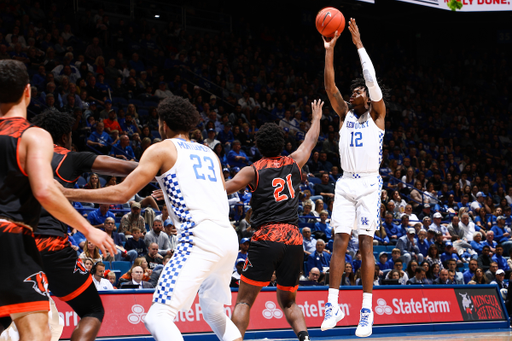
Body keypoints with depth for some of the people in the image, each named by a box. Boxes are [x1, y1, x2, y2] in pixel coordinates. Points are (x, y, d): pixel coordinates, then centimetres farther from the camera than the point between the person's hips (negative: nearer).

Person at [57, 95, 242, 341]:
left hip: (199, 238, -8)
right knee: (213, 312, 28)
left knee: (158, 316, -11)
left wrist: (67, 193, 3)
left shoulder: (162, 149, 6)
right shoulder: (208, 152, 25)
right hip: (229, 237, 8)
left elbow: (122, 193, -3)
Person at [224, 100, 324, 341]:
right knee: (288, 301, 19)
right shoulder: (294, 163, 15)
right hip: (294, 240, 4)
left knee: (244, 301, 1)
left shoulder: (253, 171, 4)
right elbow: (311, 140, 34)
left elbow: (221, 190, -6)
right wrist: (316, 118, 53)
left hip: (266, 239, -4)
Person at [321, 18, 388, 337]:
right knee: (340, 242, -3)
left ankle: (367, 311, -3)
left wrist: (359, 44, -11)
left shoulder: (377, 113, 4)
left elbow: (373, 80, -11)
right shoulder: (345, 113, 14)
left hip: (368, 184, -4)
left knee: (366, 244, -5)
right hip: (345, 183, 4)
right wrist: (329, 49, -6)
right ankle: (333, 305, -1)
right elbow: (330, 85, 1)